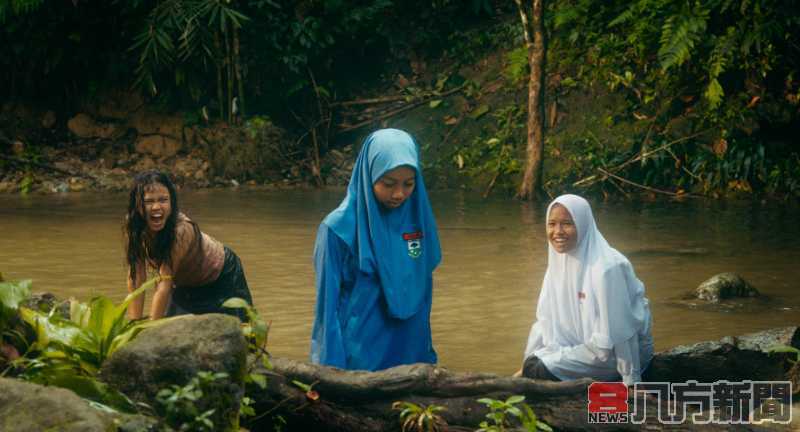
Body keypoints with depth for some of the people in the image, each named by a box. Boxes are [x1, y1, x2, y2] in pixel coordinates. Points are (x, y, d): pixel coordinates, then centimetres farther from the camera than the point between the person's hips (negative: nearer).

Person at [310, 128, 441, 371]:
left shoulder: (418, 219, 1)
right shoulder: (338, 229, -14)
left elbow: (423, 295, 11)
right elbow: (327, 306, -10)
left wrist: (428, 358, 11)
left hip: (410, 356, 5)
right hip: (358, 359, -5)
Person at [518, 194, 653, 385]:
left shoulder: (606, 269, -25)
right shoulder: (560, 261, 1)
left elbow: (620, 331, -23)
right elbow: (547, 319, 6)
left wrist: (632, 382, -20)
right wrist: (527, 365, 3)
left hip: (615, 353, -8)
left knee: (539, 369, -21)